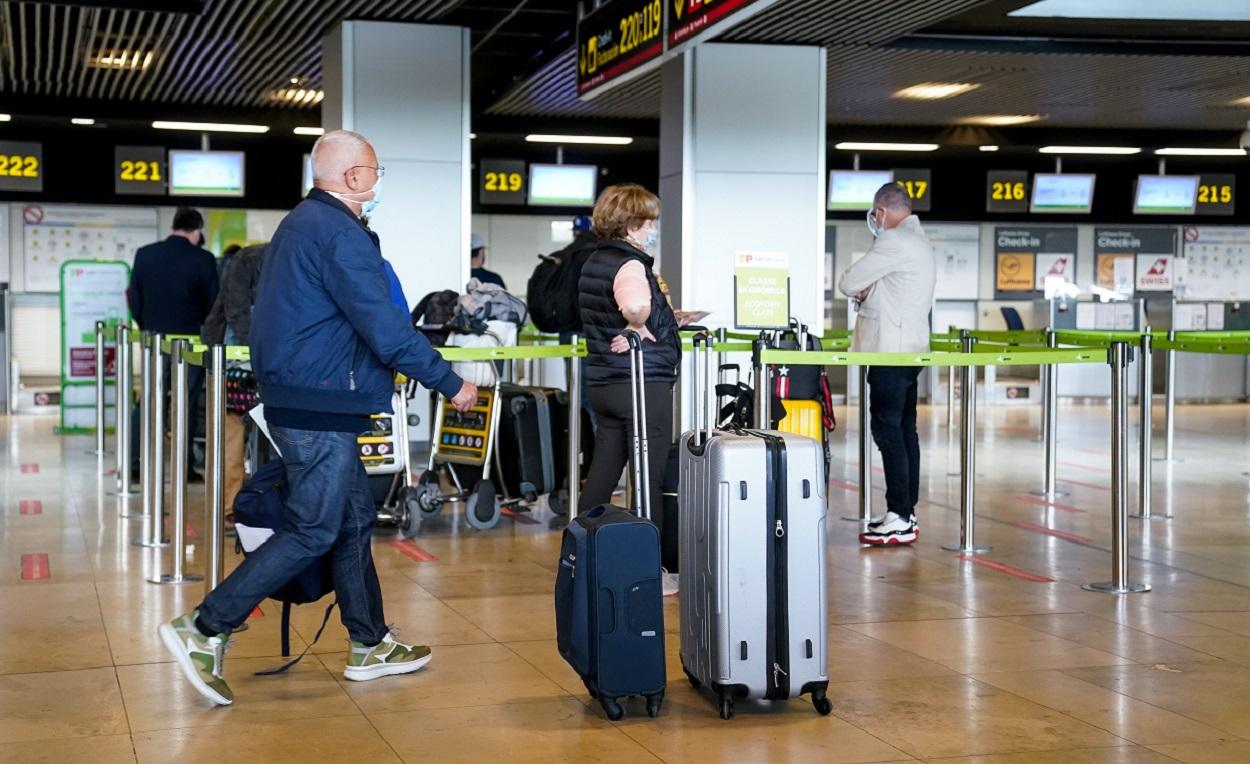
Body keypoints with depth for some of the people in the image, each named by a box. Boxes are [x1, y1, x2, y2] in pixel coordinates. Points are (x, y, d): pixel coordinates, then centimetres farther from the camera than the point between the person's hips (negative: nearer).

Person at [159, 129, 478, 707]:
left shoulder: (300, 223, 16)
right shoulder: (341, 235, -17)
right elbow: (387, 329, -21)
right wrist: (449, 384, -12)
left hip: (296, 395, 11)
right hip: (320, 405, -11)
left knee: (355, 519, 16)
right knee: (315, 531, -4)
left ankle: (369, 646, 24)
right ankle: (206, 629, -2)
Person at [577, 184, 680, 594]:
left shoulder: (593, 263, 13)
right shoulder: (630, 265, -17)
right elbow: (636, 305, -40)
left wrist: (661, 318, 22)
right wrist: (640, 330, -19)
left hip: (603, 384, 9)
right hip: (643, 383, -9)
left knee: (602, 472, 13)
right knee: (649, 479, 0)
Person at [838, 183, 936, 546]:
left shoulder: (894, 241, -14)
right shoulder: (920, 241, 19)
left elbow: (848, 283, -12)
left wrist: (859, 289, 9)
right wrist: (868, 292, 8)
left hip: (891, 351, -10)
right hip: (911, 348, 10)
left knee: (888, 431, -10)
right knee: (904, 430, 11)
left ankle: (900, 519, -11)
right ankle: (906, 513, 16)